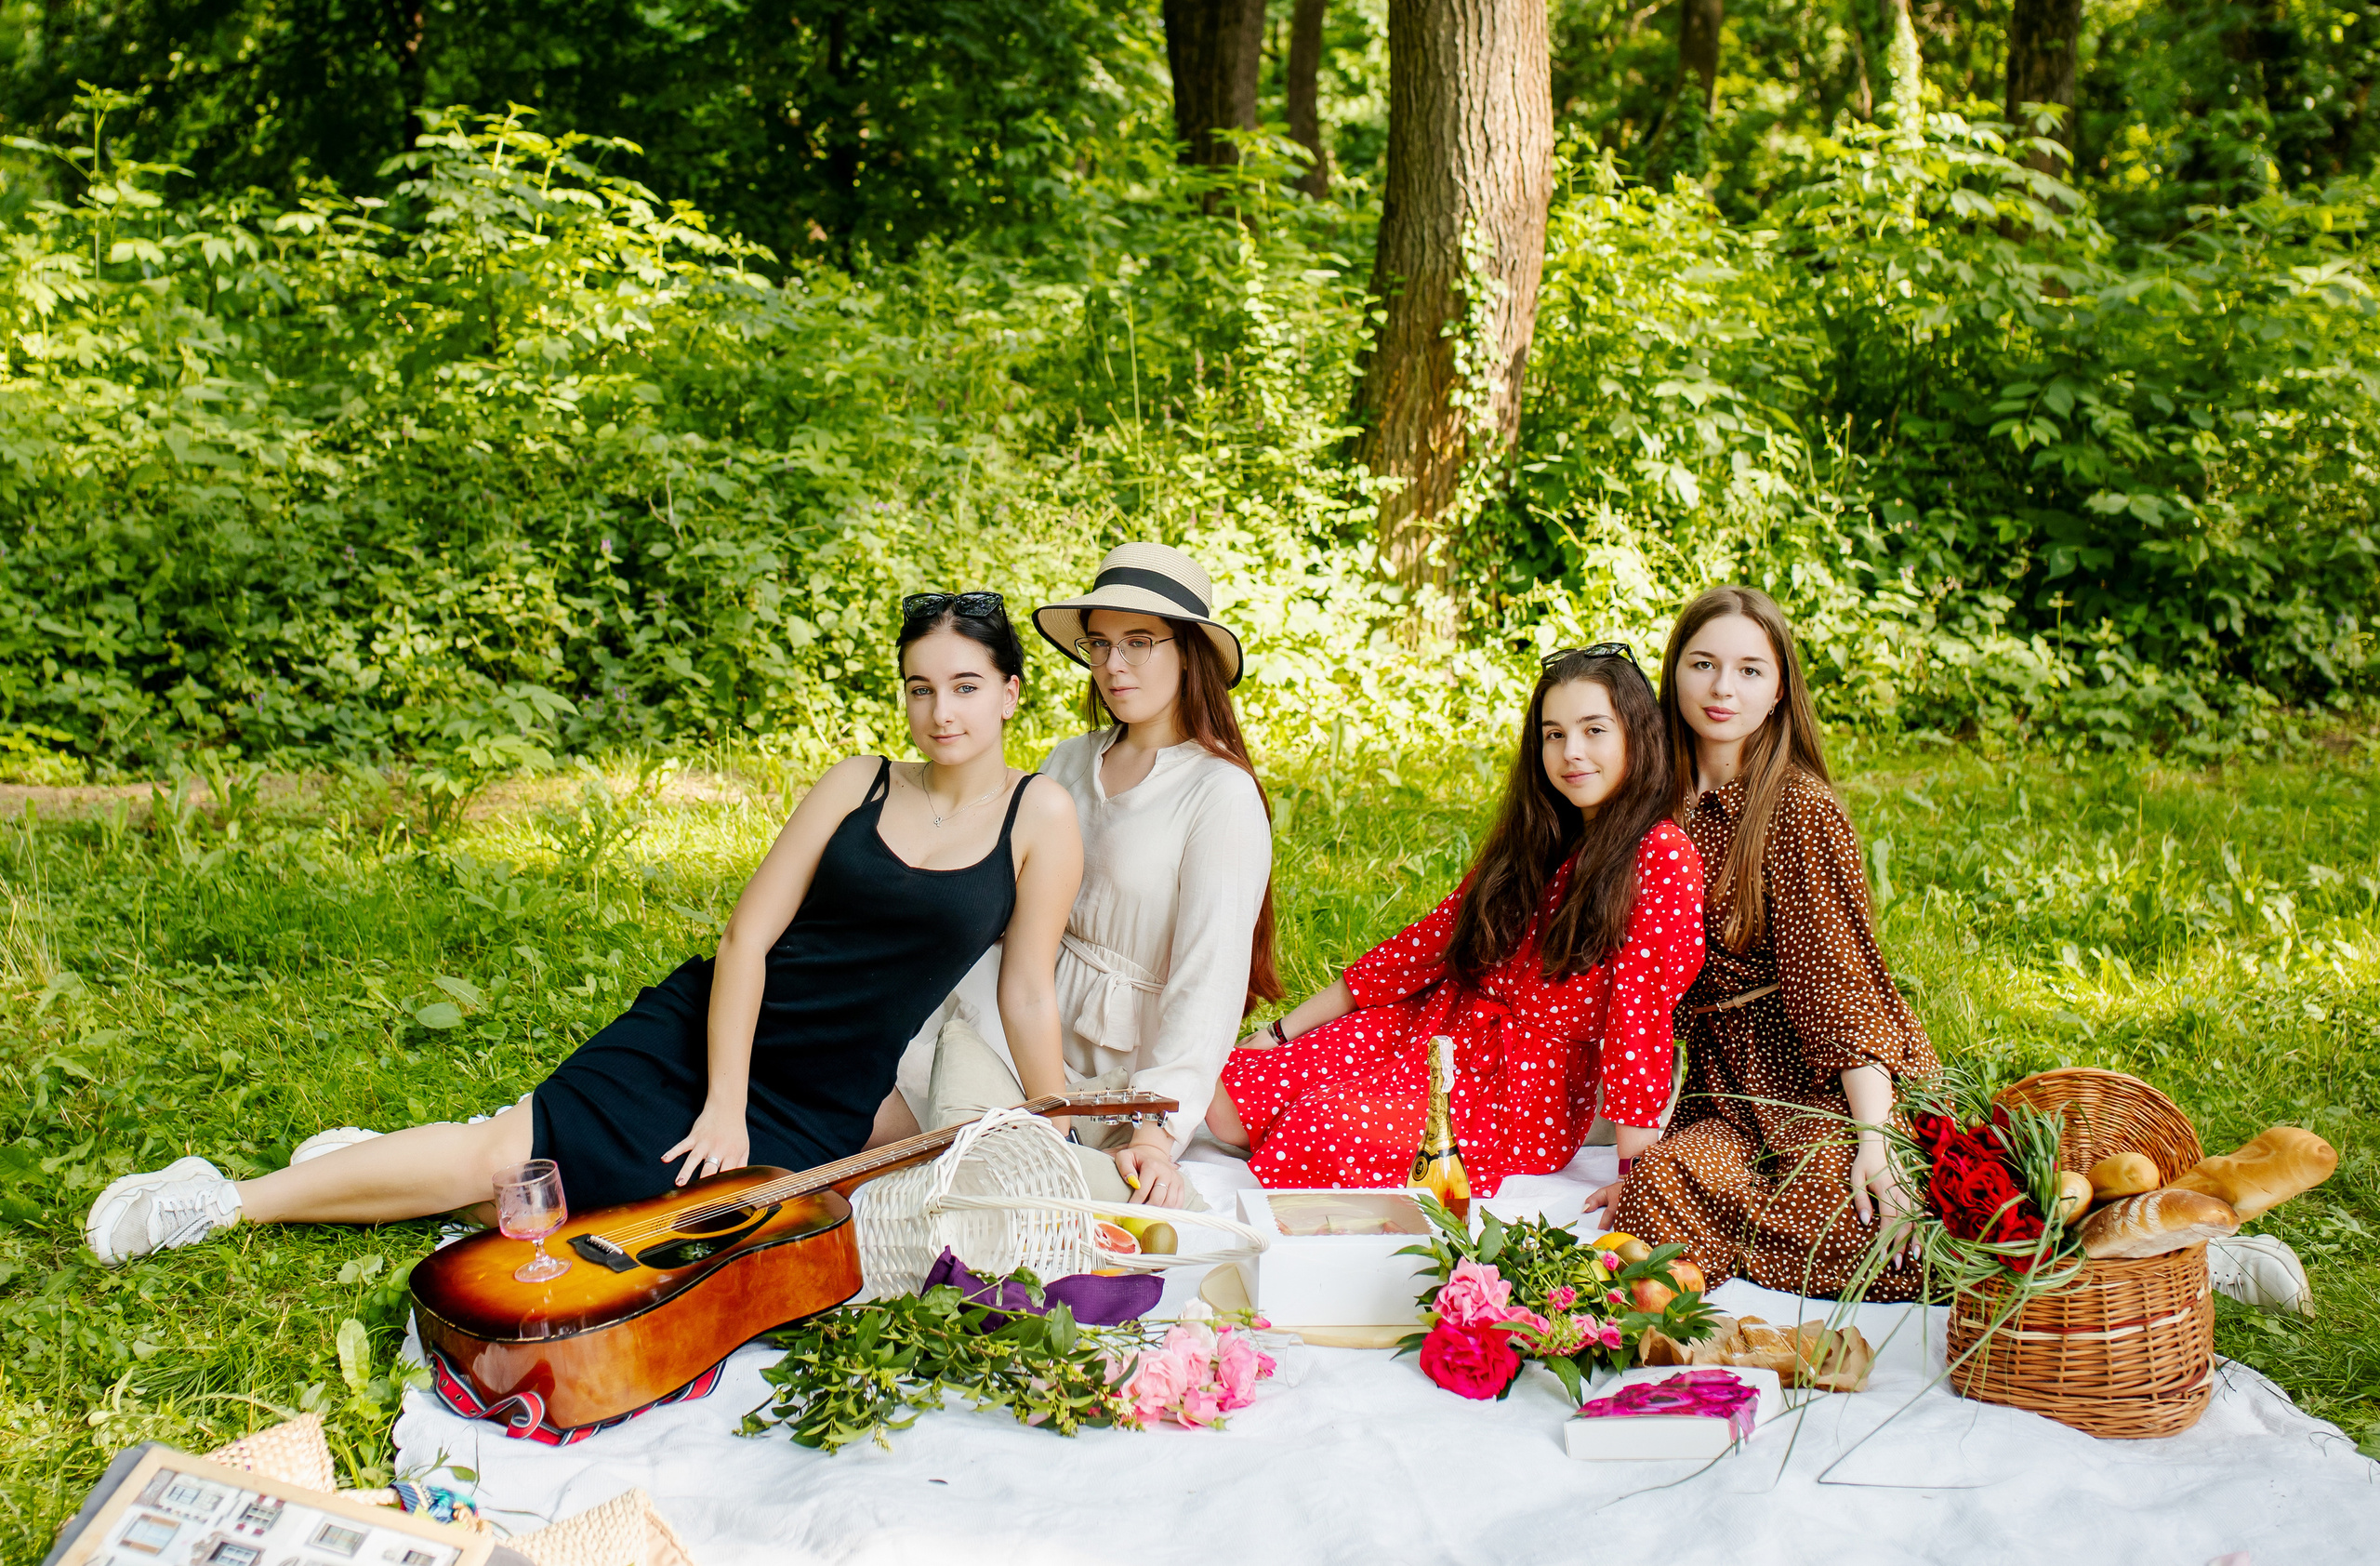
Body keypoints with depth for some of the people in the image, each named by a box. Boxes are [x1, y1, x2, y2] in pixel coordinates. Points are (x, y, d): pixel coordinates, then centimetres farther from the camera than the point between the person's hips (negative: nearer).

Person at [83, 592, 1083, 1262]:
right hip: (704, 1033, 1)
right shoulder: (858, 786, -2)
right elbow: (747, 937, -4)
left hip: (816, 1110, 0)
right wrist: (721, 1105, -12)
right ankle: (230, 1200, 9)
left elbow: (1027, 994, -3)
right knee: (502, 1152, -9)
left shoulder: (1040, 820, -6)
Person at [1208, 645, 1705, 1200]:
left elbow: (1643, 1010, -17)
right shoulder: (1530, 838, 10)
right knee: (1229, 1097, -12)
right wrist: (1284, 1031, 8)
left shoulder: (1662, 857, -13)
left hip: (1531, 1093, -6)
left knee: (1329, 1123, -30)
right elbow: (1432, 940, 10)